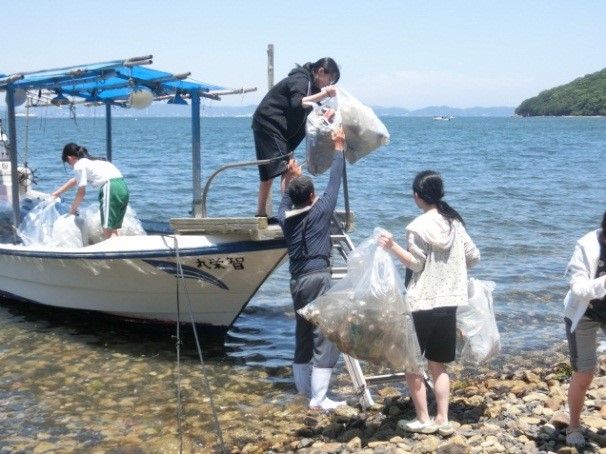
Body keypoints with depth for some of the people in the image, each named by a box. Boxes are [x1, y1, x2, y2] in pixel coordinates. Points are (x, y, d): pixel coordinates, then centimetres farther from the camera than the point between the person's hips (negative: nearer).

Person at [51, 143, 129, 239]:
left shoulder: (79, 165, 3)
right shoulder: (90, 161, 30)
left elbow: (81, 192, 4)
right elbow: (74, 181, 43)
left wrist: (73, 208, 22)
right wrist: (55, 194, 52)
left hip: (111, 188, -9)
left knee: (108, 230, -9)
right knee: (112, 229, 12)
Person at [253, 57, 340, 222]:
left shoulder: (310, 84, 15)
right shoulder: (300, 80, -15)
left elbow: (307, 111, 16)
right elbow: (297, 103, -32)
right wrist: (324, 94, -34)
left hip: (273, 128, 11)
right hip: (268, 124, -11)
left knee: (269, 172, 13)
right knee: (286, 167, -16)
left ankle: (261, 213, 19)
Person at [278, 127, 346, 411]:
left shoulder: (285, 217, 9)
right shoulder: (319, 211, -5)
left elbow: (286, 203, 33)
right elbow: (334, 183, 2)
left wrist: (291, 180, 44)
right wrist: (338, 149, 13)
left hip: (297, 281, 7)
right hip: (318, 279, -7)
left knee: (303, 334, 18)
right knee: (325, 337, -6)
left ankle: (303, 387, 28)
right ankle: (318, 398, -9)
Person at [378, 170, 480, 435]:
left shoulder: (418, 226, -12)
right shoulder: (454, 222, 6)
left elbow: (416, 263, -11)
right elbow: (473, 256, 10)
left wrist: (393, 247, -18)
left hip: (421, 303, -6)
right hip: (448, 301, 6)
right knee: (438, 364, 15)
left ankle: (423, 420, 8)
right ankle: (443, 420, 13)